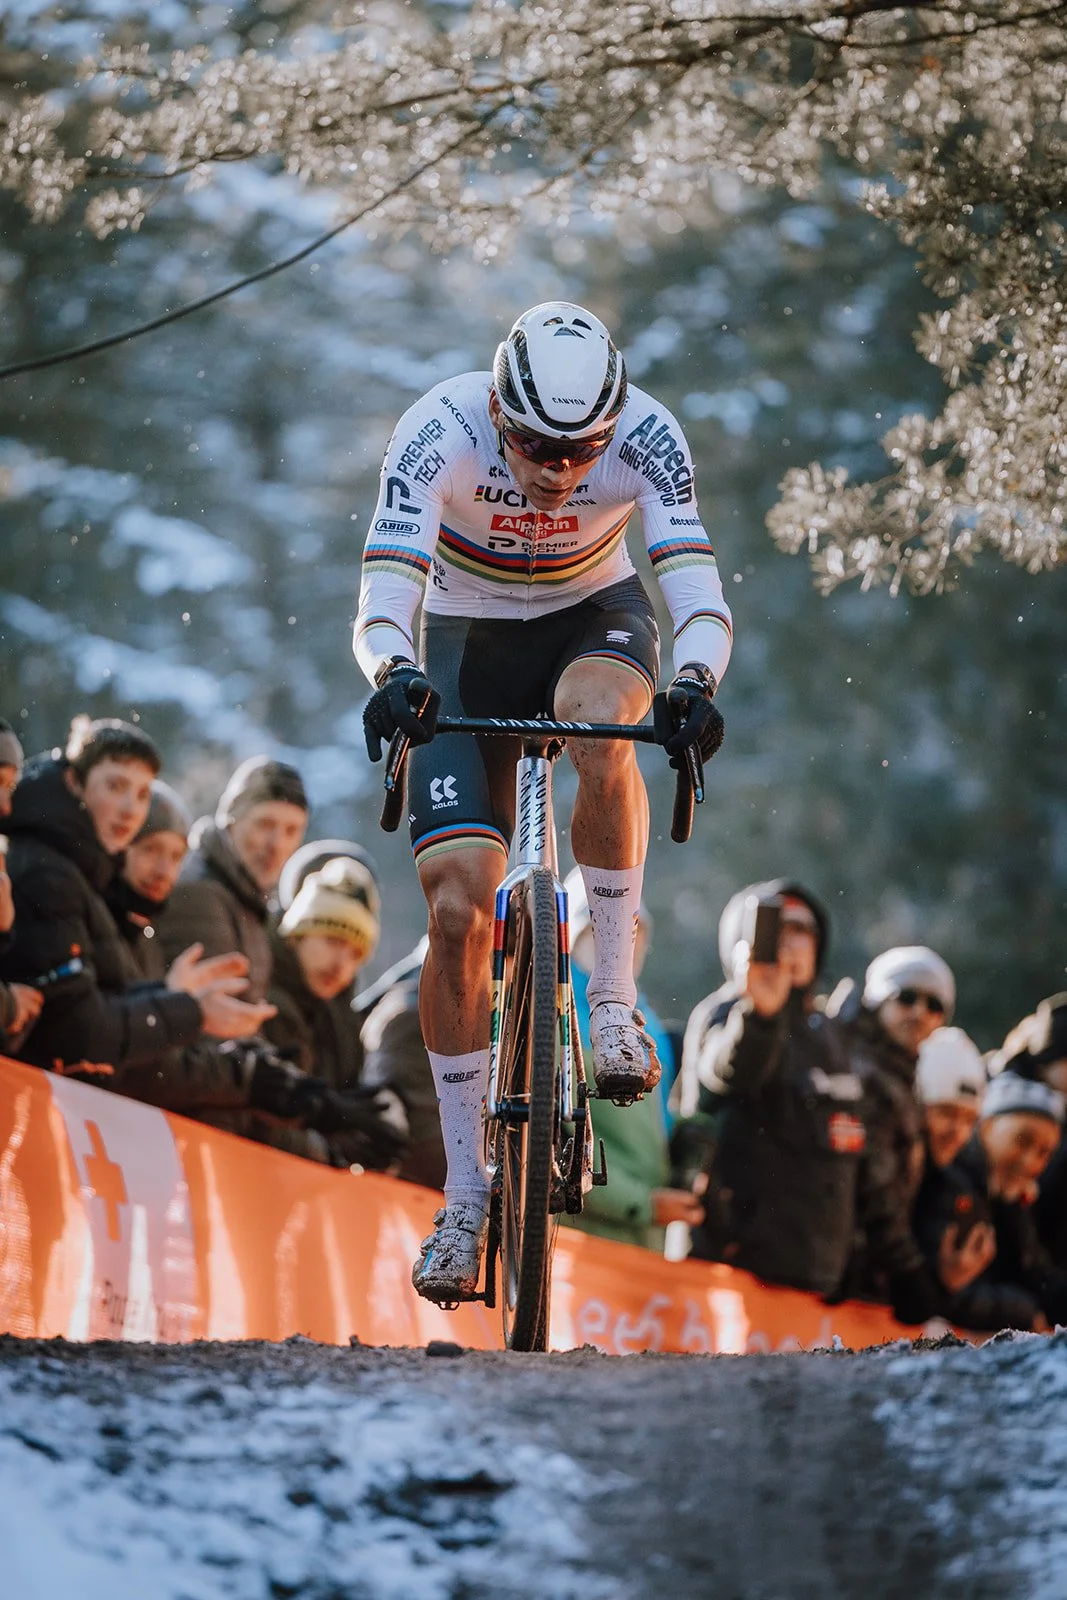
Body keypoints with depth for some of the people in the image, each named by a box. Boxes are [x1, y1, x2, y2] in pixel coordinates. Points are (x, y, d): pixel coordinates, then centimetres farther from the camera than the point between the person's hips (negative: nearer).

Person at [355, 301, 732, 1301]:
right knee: (458, 912, -12)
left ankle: (613, 998, -24)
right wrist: (395, 676, -59)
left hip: (593, 618, 0)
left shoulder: (645, 436, -27)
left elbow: (696, 586, -36)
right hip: (468, 639, 0)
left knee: (599, 736, -38)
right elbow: (385, 590, -38)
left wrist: (695, 682, -56)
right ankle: (465, 1194, -3)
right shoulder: (440, 432, -29)